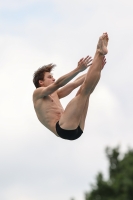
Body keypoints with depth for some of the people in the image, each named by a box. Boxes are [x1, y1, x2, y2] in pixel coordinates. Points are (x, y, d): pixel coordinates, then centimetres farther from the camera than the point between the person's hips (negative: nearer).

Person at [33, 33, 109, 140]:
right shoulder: (37, 93, 11)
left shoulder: (54, 94, 33)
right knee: (83, 91, -14)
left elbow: (74, 84, 24)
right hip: (62, 128, -8)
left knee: (86, 89, 5)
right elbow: (57, 84, -6)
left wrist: (95, 69, 13)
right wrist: (78, 69, -16)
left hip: (76, 129, 8)